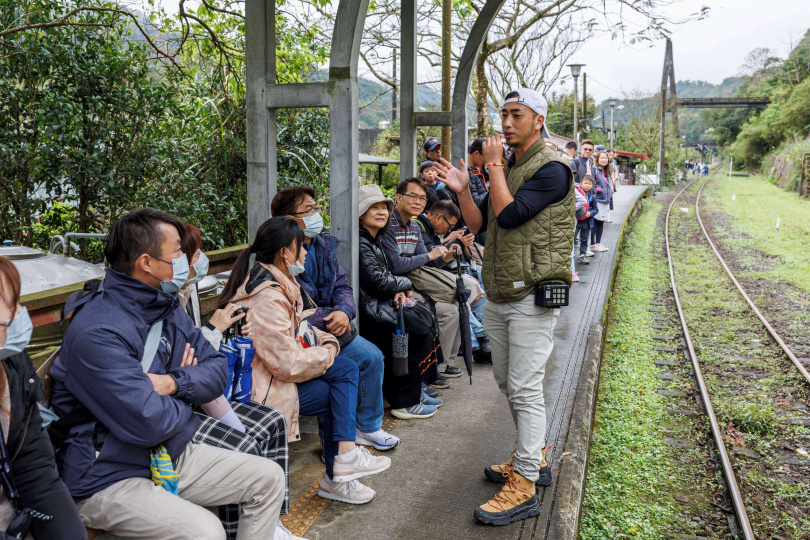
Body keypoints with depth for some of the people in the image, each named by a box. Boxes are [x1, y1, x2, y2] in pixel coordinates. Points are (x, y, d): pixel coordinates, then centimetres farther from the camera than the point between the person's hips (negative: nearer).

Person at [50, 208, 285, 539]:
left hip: (170, 457, 8)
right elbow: (148, 424, -29)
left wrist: (175, 383, -17)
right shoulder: (97, 333, -24)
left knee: (269, 478, 3)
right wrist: (189, 391, -8)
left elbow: (218, 370, 5)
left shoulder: (168, 308, 4)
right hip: (109, 478, -8)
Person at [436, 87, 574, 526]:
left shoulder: (551, 169, -10)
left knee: (525, 389, -8)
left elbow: (509, 215, -22)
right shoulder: (507, 168, 17)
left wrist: (494, 165, -12)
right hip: (498, 296, 9)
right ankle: (535, 459, 33)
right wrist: (462, 190, -2)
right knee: (508, 384, 17)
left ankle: (524, 488, -1)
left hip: (532, 296, -9)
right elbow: (478, 224, 14)